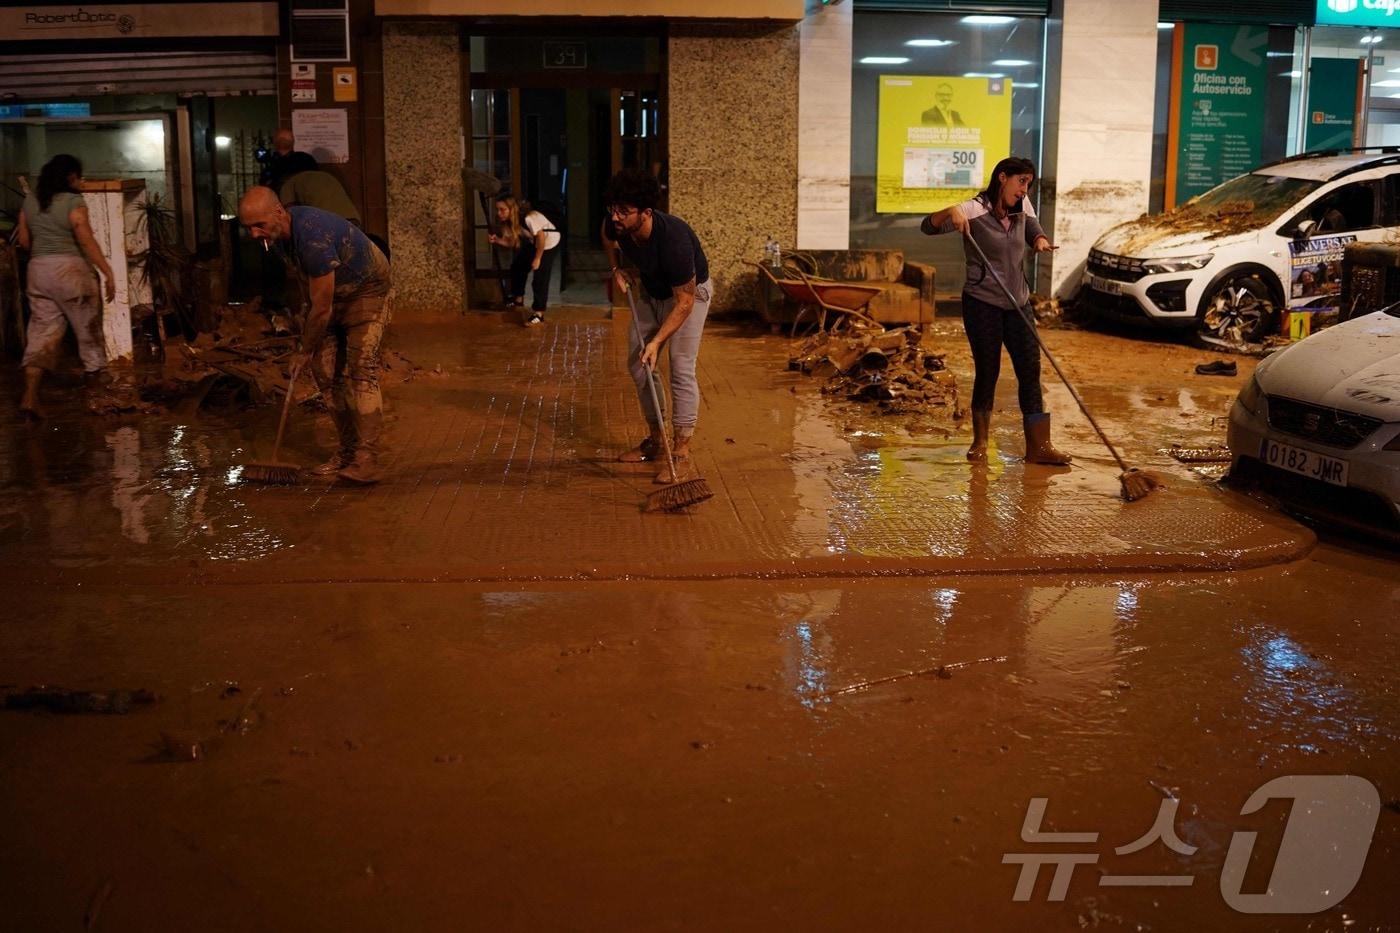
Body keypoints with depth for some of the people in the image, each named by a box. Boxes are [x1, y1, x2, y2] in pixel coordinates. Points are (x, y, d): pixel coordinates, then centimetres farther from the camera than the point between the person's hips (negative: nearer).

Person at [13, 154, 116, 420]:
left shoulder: (30, 201, 8)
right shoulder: (74, 203, -10)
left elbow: (23, 240, 13)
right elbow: (87, 242, -15)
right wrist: (107, 272, -12)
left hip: (38, 271, 6)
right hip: (71, 270, -5)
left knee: (42, 330, 2)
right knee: (87, 324, 15)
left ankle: (30, 395, -9)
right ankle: (94, 371, 31)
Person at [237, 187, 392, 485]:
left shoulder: (313, 239, -36)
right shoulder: (282, 231, -8)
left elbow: (322, 309, -28)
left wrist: (305, 352, -13)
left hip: (367, 292, -9)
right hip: (333, 294, 9)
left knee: (361, 370, -21)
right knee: (326, 372, 4)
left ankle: (367, 460, -26)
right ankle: (347, 452, 12)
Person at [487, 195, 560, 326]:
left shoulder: (528, 218, -37)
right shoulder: (508, 221, -12)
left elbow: (541, 237, -29)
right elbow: (511, 242, -7)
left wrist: (537, 258, -22)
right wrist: (496, 240, -26)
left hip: (548, 242, -8)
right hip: (533, 242, 8)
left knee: (540, 278, -11)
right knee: (517, 266, 12)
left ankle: (538, 312, -4)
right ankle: (518, 298, 32)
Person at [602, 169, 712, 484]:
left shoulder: (674, 239, -40)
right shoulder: (616, 224, -22)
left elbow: (684, 302, -31)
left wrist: (657, 341, -33)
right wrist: (616, 269, -4)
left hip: (690, 292, -7)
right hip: (651, 290, 7)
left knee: (681, 368, -15)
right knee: (637, 363, 7)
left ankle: (682, 452, -10)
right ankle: (656, 440, 20)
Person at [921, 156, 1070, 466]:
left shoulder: (1022, 208, 5)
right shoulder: (975, 210, -14)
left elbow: (1034, 230, 22)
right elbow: (928, 227, -21)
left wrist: (1040, 240, -3)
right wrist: (951, 212, -43)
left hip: (1017, 302, 6)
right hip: (982, 302, -6)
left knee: (1030, 368, 1)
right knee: (987, 370, -2)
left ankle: (1038, 446, 4)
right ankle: (980, 443, 16)